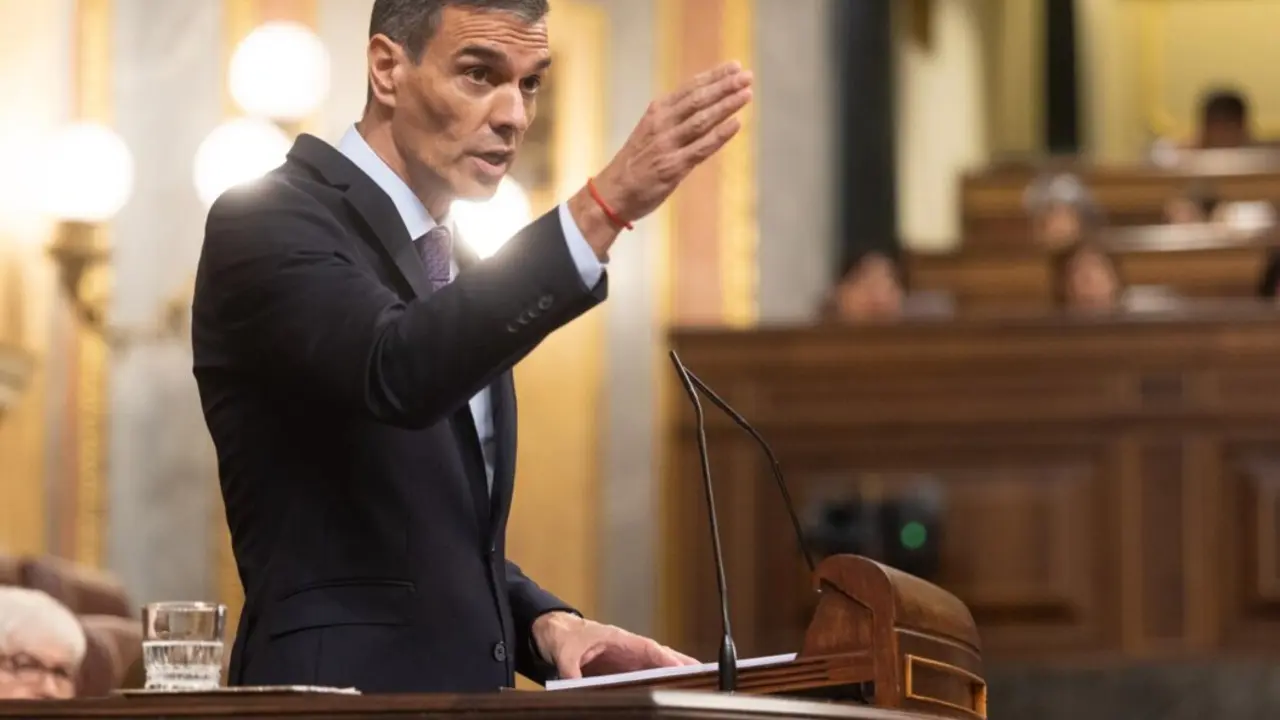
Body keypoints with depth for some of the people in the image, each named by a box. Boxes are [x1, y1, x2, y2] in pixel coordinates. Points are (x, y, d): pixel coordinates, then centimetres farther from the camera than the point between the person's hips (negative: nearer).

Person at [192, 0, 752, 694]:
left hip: (466, 686, 7)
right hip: (343, 687, -7)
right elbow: (398, 371, -27)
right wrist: (604, 207, -31)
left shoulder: (455, 269, 17)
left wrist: (542, 622, 3)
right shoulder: (268, 222, -8)